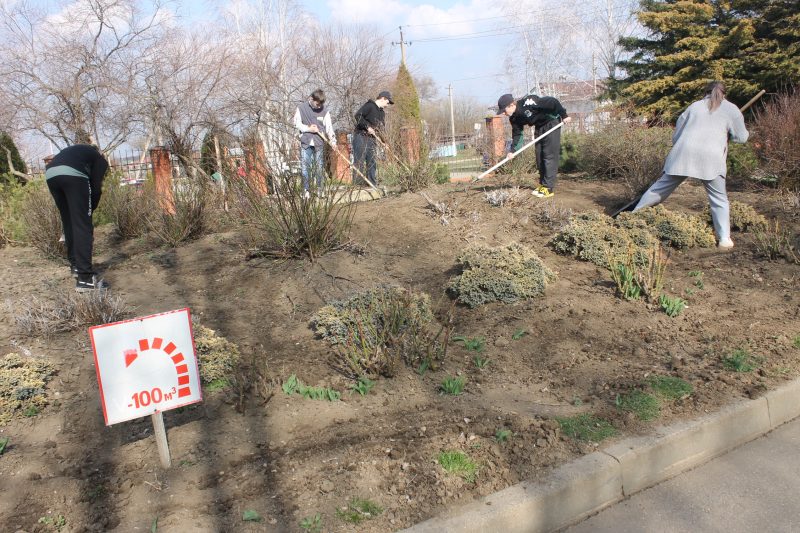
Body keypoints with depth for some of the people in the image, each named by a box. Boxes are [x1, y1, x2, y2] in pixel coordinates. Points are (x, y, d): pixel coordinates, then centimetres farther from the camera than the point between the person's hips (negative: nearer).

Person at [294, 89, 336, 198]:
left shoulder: (324, 110, 0)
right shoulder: (301, 108, -2)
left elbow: (329, 127, -3)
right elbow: (297, 123, 2)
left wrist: (332, 140, -16)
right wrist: (308, 128, -12)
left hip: (319, 143, 1)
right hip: (306, 143, -1)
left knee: (319, 167, 5)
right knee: (305, 167, -4)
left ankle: (319, 188, 16)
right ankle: (306, 190, 4)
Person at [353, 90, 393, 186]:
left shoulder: (382, 112, 19)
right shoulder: (369, 105, -6)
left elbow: (381, 127, 20)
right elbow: (358, 115, -16)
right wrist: (367, 127, -18)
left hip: (371, 139, 8)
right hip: (361, 136, -8)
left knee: (371, 162, 6)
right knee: (359, 161, -9)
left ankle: (373, 184, 9)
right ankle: (356, 183, -9)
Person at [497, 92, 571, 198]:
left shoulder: (527, 103, -30)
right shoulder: (514, 118, -6)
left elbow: (553, 102, -27)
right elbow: (517, 133, 1)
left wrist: (563, 115, -20)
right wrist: (513, 150, -12)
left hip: (551, 122, -8)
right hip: (539, 126, 8)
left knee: (549, 155, -11)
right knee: (539, 155, 6)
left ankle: (548, 188, -13)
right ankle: (542, 184, 16)